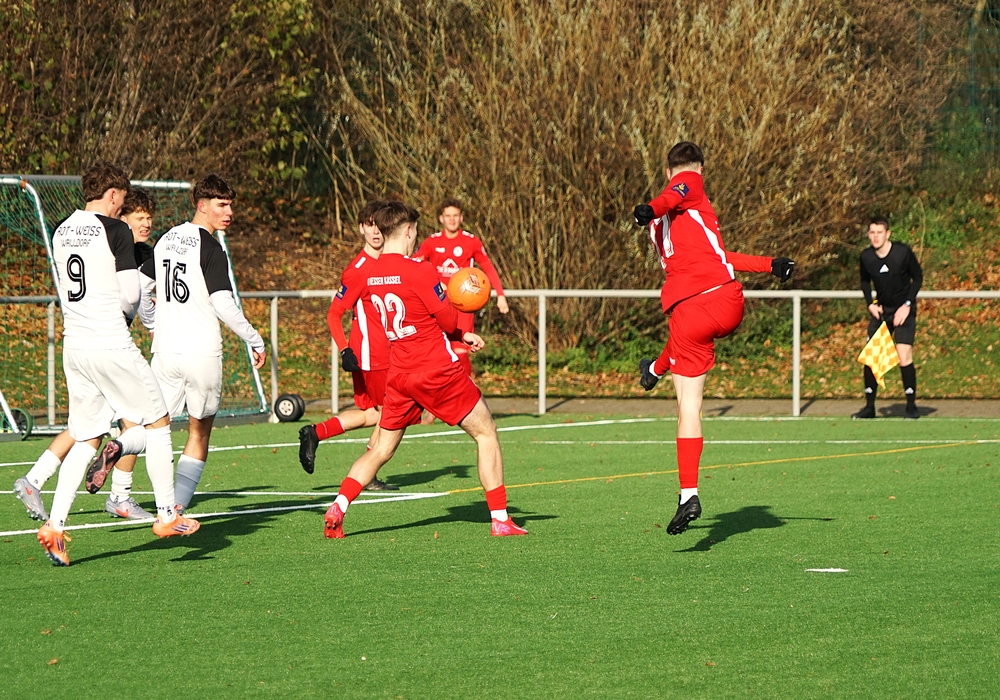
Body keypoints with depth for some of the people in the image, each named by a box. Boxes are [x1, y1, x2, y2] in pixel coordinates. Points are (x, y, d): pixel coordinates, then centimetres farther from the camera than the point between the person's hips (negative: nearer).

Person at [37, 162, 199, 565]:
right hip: (111, 345, -7)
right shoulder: (115, 231, -9)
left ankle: (54, 524, -1)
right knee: (157, 421, 9)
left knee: (86, 439, 12)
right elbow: (130, 295, -11)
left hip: (73, 346, 7)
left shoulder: (62, 233, 12)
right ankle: (166, 515, 9)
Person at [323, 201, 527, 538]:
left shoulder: (372, 274, 7)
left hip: (399, 375, 6)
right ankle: (500, 519, 5)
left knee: (381, 449, 13)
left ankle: (337, 508, -5)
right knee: (486, 432, 8)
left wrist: (461, 336, 19)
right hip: (437, 369, -6)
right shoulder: (418, 271, -17)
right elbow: (448, 320, -10)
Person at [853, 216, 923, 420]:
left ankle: (911, 406, -1)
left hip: (903, 311, -4)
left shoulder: (903, 252, -16)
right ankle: (869, 407, 11)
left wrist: (907, 305, -12)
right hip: (880, 311, 4)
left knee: (904, 357, -14)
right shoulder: (866, 257, -6)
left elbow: (918, 277, -4)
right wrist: (870, 304, -2)